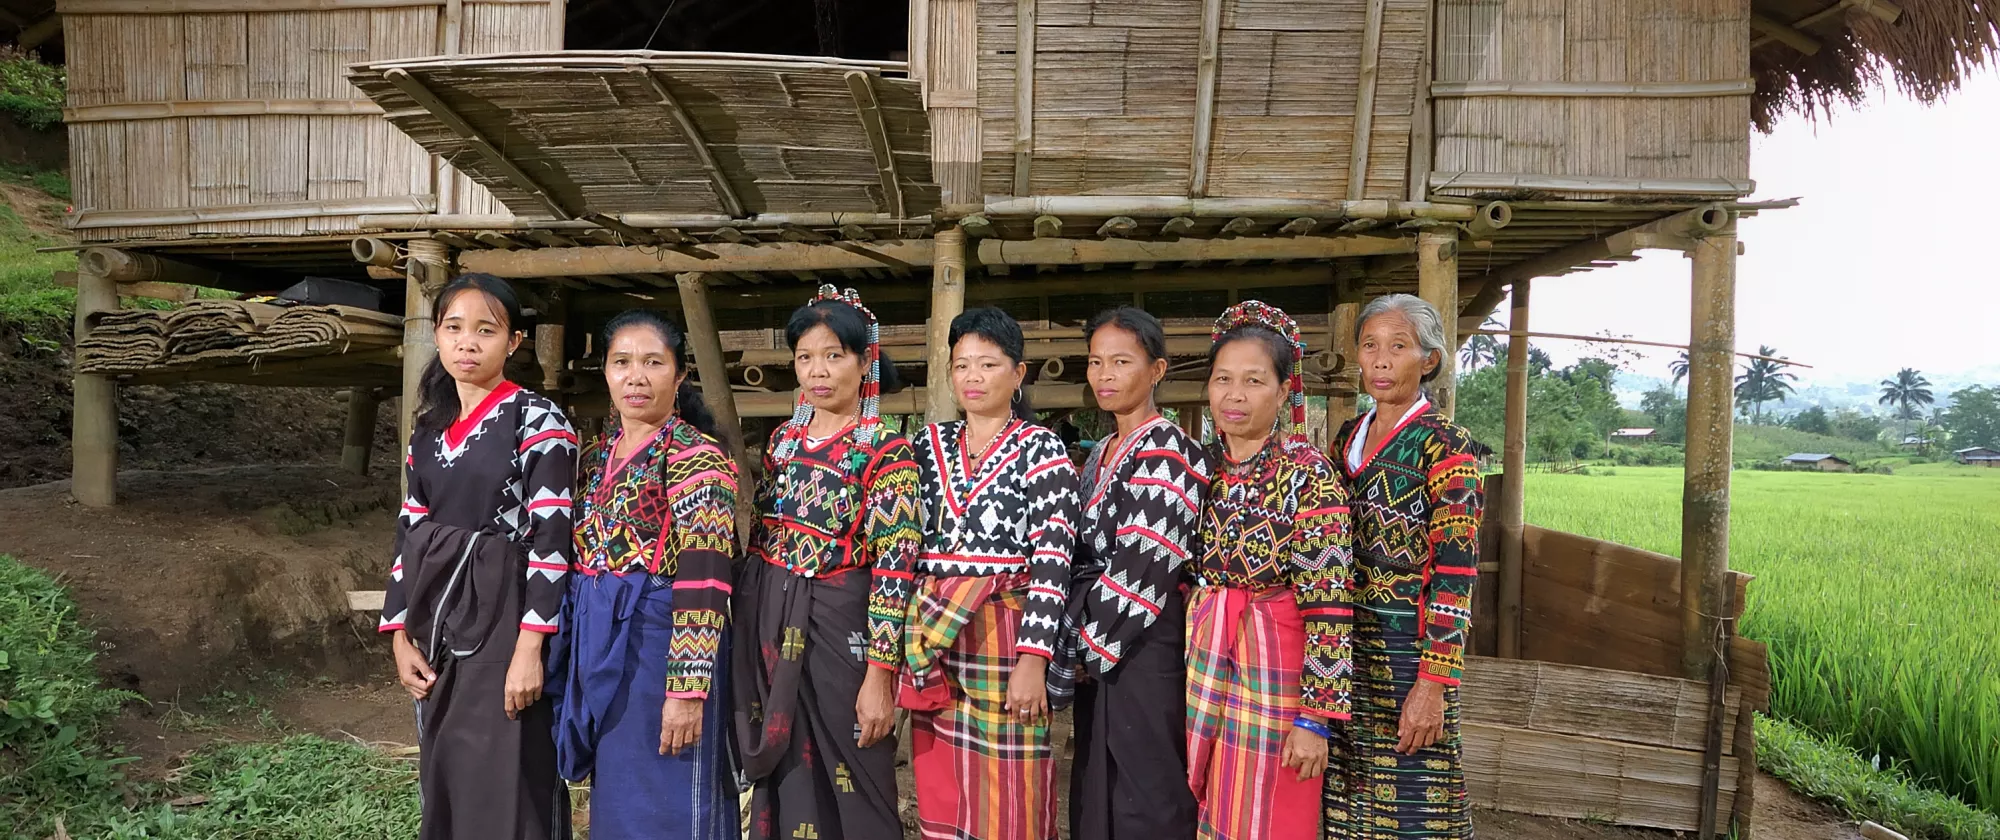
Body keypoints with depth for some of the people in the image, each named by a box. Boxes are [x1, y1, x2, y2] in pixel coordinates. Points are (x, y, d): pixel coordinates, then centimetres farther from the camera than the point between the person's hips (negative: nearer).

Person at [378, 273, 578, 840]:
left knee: (502, 789, -1)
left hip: (502, 618, -6)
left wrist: (529, 648, -19)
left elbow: (551, 538, -15)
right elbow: (410, 536, 13)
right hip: (435, 622, 6)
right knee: (443, 781, 15)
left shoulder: (538, 421, -9)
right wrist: (400, 635, 6)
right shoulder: (429, 428, 10)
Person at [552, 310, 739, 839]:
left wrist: (687, 690, -22)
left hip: (661, 642, -7)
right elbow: (582, 560, 15)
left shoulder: (695, 456, -12)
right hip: (600, 646, 7)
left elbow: (702, 583, -18)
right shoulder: (596, 457, 11)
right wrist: (582, 654, 13)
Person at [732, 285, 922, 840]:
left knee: (848, 790, 6)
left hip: (839, 628, -6)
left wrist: (879, 674, -19)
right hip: (769, 627, 6)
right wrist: (749, 632, 12)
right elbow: (759, 539, 14)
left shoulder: (887, 451, -10)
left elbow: (893, 570, -15)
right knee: (784, 782, 15)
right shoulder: (783, 438, 8)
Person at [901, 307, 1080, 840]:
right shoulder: (929, 445, 10)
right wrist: (911, 637, 8)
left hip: (1006, 637, -5)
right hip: (933, 639, 5)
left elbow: (1052, 564, -12)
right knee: (940, 797, 13)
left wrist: (1032, 661, -19)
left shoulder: (1043, 451, -5)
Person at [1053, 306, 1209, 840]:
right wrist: (1075, 645, 7)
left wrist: (1074, 652, -13)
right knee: (1094, 794, 14)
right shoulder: (1100, 454, 14)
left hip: (1143, 649, -8)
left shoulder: (1165, 451, -12)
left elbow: (1140, 569, -19)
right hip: (1095, 654, 8)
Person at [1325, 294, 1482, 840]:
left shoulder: (1446, 446, -9)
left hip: (1410, 651, -5)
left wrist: (1432, 683, -19)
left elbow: (1456, 576, -14)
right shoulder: (1346, 438, 9)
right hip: (1346, 646, 6)